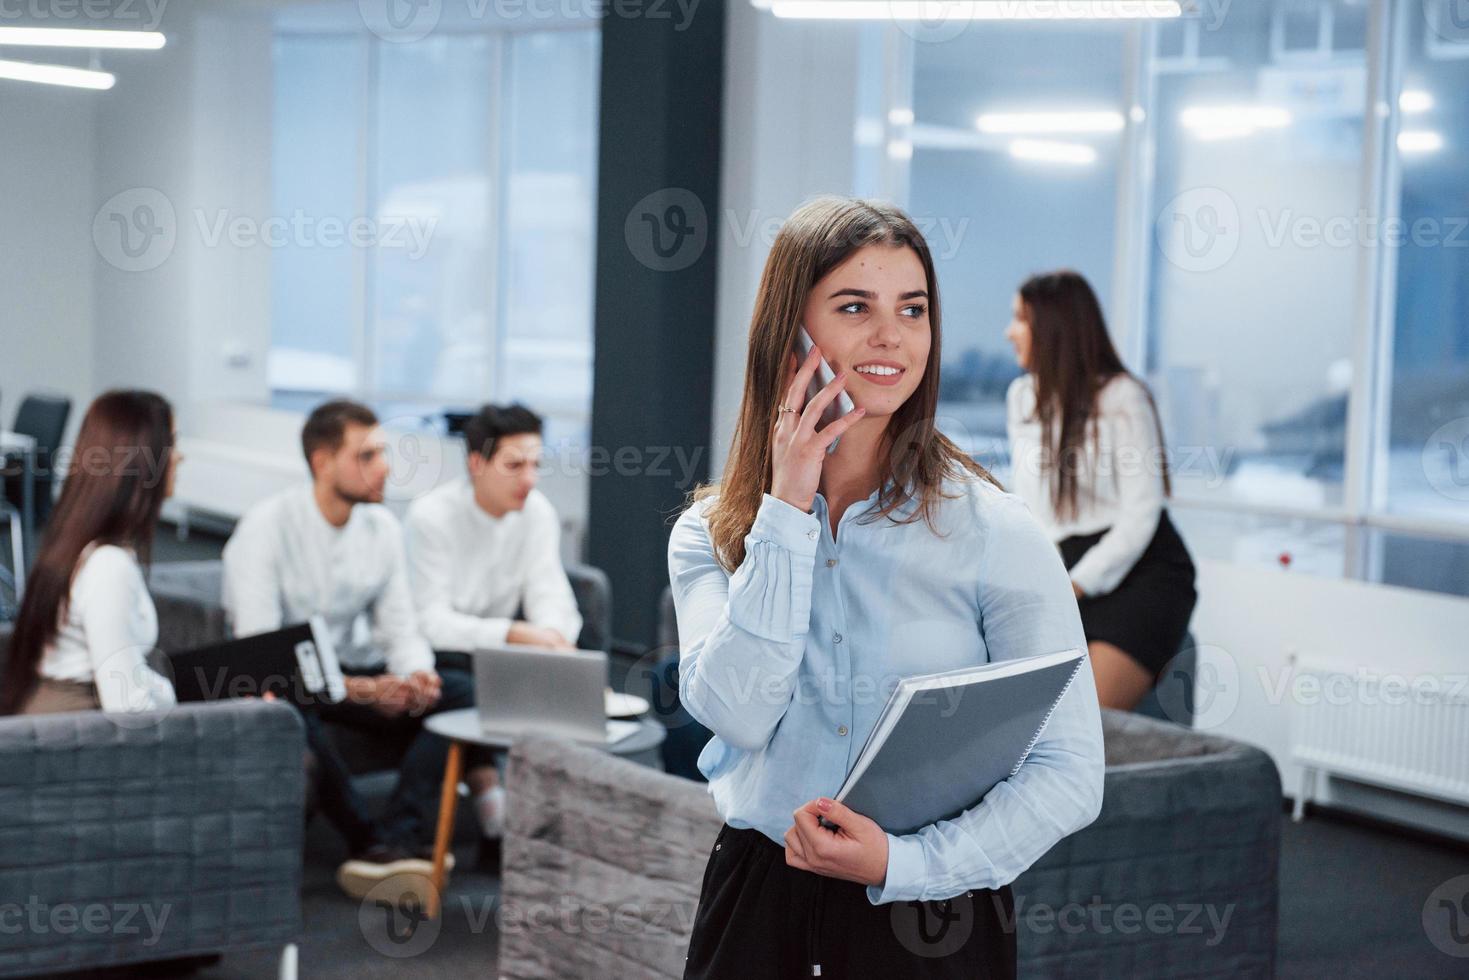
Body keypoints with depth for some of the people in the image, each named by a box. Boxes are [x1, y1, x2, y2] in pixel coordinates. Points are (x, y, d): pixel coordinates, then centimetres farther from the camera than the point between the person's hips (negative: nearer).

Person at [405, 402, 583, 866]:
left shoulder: (537, 513, -1)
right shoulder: (432, 516, -17)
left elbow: (550, 599, -6)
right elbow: (433, 623, -23)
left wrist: (556, 637, -31)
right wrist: (514, 633, -37)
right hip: (436, 655, -4)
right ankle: (492, 811, -27)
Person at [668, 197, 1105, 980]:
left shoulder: (994, 533, -7)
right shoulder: (708, 533, 1)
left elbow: (1069, 776, -10)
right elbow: (736, 713, -15)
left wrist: (905, 863, -21)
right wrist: (787, 507, -13)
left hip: (933, 916, -2)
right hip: (756, 907, 2)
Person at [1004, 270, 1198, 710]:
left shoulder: (1122, 397, -7)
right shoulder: (1021, 396, 14)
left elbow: (1140, 515, -11)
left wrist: (1074, 587, -18)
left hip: (1141, 570, -6)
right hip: (1068, 567, 6)